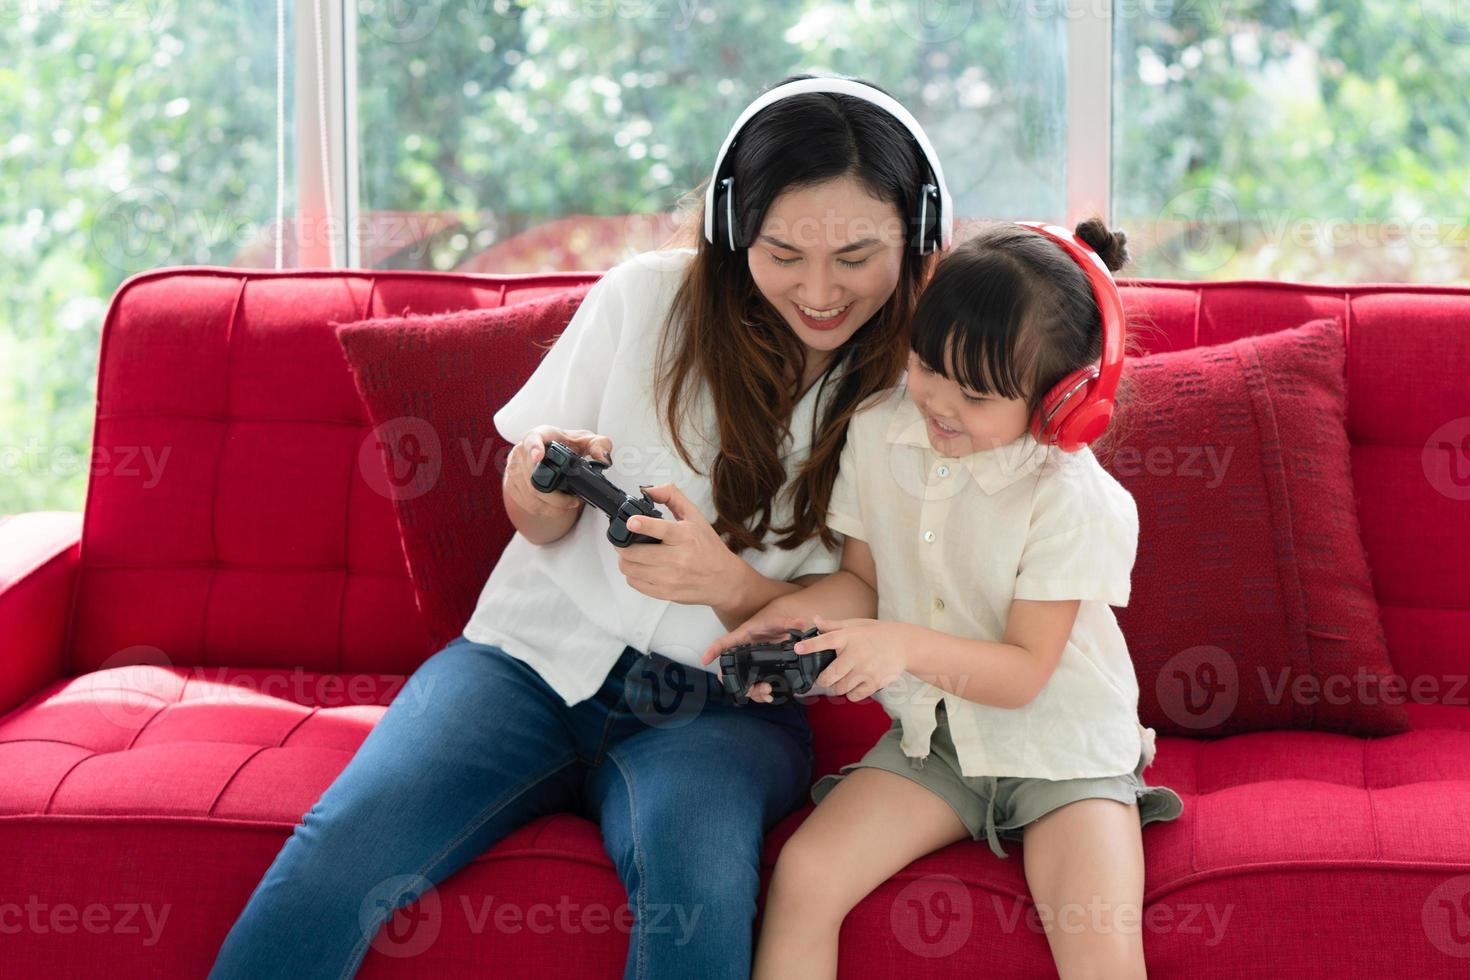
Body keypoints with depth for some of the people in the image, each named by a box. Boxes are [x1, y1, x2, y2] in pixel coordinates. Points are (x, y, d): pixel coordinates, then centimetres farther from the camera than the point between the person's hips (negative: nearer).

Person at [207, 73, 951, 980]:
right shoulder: (647, 298, -1)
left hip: (720, 702, -1)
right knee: (340, 849, -26)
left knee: (699, 869, -37)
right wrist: (545, 490, -16)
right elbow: (536, 523, 10)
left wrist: (727, 583, -23)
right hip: (540, 656, 1)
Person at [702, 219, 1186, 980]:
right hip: (932, 735, 4)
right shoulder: (878, 433, -4)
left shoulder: (1070, 497, -20)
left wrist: (907, 645, -34)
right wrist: (796, 612, -15)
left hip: (1061, 746, -4)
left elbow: (1024, 671, -19)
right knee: (803, 876, -18)